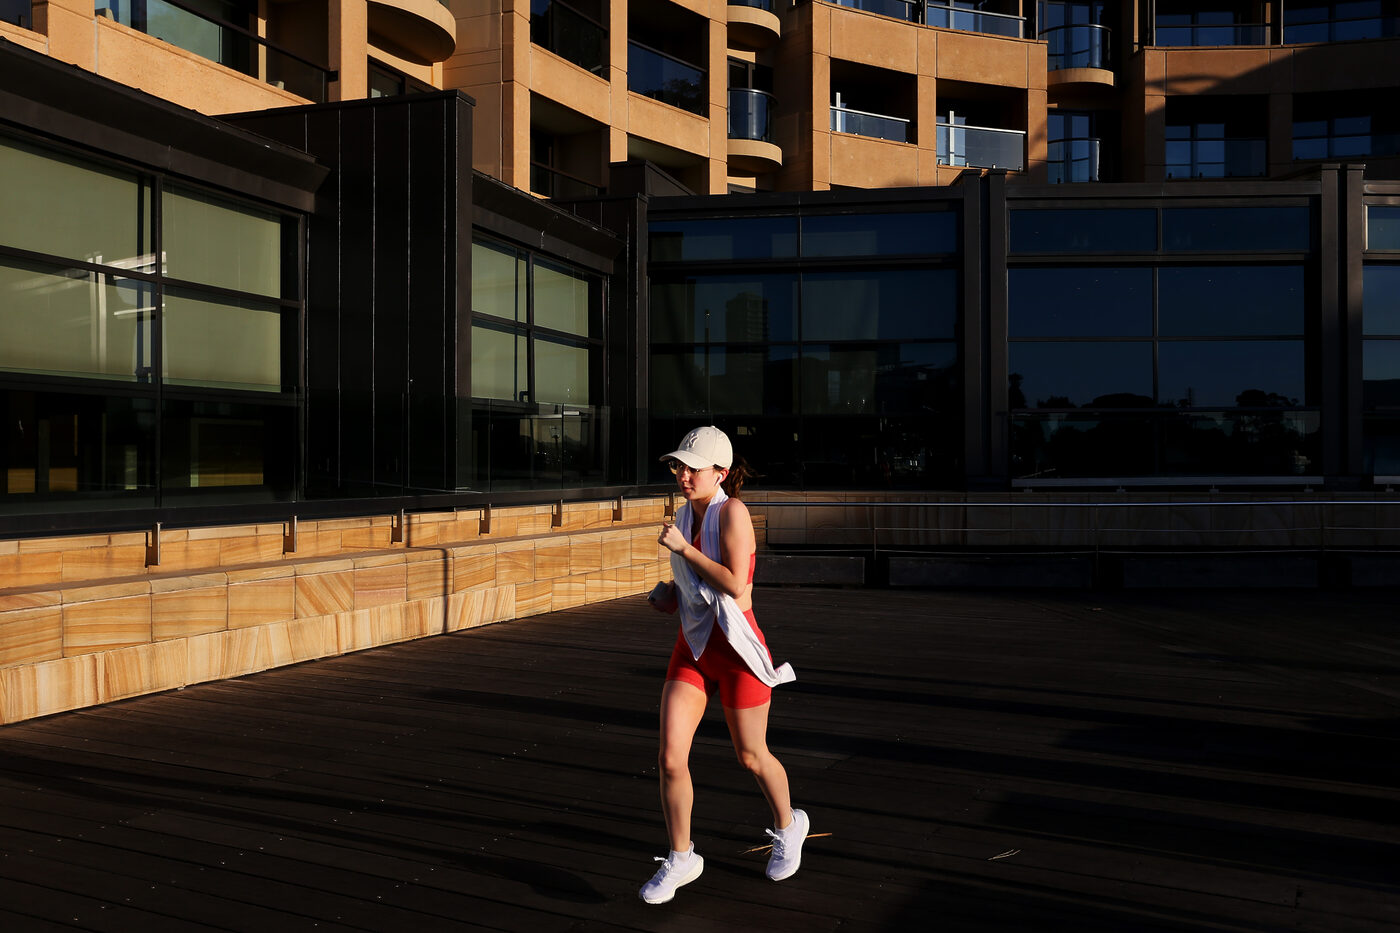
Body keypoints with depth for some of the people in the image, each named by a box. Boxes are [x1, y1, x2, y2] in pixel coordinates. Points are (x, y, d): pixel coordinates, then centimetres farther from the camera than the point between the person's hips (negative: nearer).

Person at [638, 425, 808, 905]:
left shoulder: (732, 511, -16)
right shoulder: (686, 515, 6)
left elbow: (735, 583, -26)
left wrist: (682, 547, -21)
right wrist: (669, 594, 4)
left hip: (738, 649, -6)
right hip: (693, 648, 6)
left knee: (751, 756, 12)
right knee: (670, 758, -4)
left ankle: (788, 825, 43)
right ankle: (681, 860, 15)